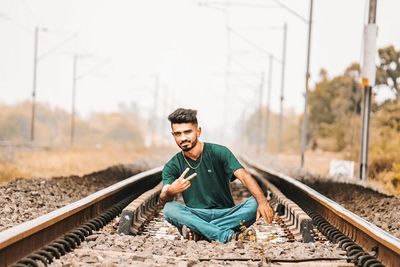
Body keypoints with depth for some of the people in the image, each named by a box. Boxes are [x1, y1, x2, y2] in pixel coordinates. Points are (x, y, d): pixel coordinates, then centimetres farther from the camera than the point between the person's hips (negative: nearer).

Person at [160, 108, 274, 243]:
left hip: (226, 214, 0)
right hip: (196, 215, 0)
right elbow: (163, 200, -13)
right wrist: (170, 192, -40)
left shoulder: (219, 152, -3)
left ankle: (197, 230, -29)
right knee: (169, 209, -29)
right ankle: (226, 235, -36)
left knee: (254, 203, -27)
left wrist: (262, 201, -36)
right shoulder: (172, 167, 1)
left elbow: (243, 176, -17)